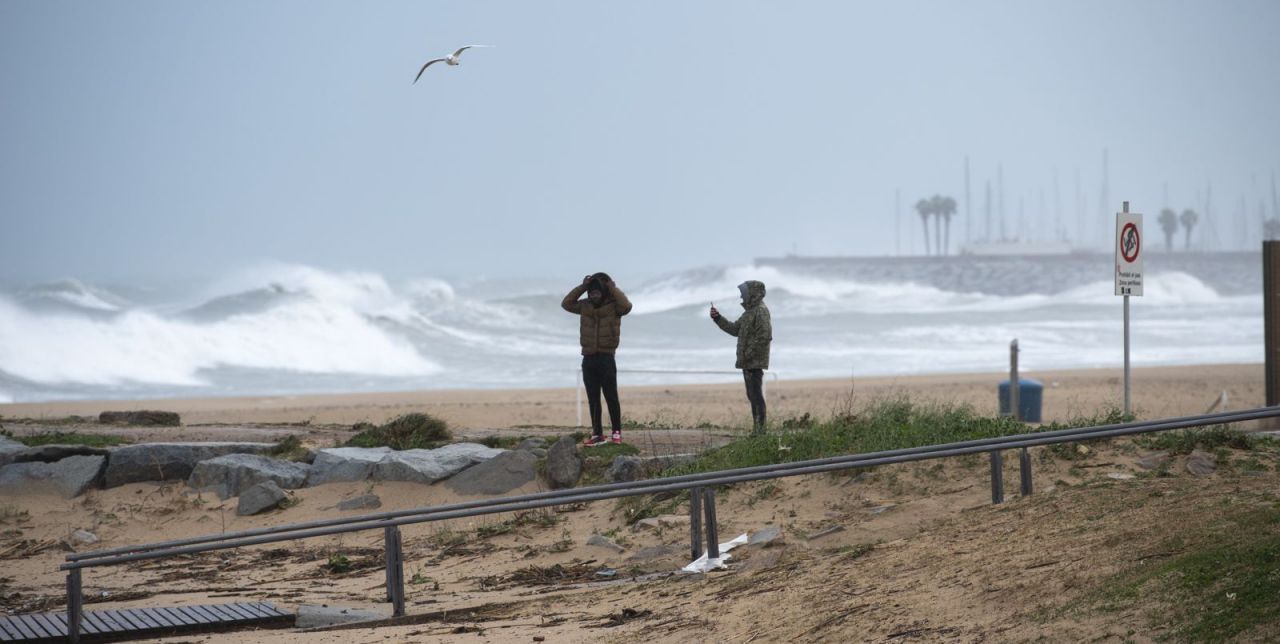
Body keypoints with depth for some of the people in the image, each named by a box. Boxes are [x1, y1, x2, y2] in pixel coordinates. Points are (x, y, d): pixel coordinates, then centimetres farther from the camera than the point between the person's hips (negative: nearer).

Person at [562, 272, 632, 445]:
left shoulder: (613, 306, -5)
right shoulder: (585, 306, 9)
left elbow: (626, 306, -24)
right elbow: (566, 304, 2)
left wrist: (613, 288, -16)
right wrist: (582, 287, -2)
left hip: (606, 359, -5)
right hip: (588, 358, 5)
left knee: (611, 397, -4)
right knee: (593, 399, 7)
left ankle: (617, 432, 2)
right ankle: (597, 434, 12)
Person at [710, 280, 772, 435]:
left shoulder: (761, 311, -13)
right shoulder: (749, 312, 19)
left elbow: (765, 336, -22)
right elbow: (735, 329, 23)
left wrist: (747, 355, -21)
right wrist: (717, 318, 13)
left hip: (755, 362, -10)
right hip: (748, 363, 10)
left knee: (756, 395, -10)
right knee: (752, 395, 12)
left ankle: (759, 430, -11)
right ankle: (756, 429, 15)